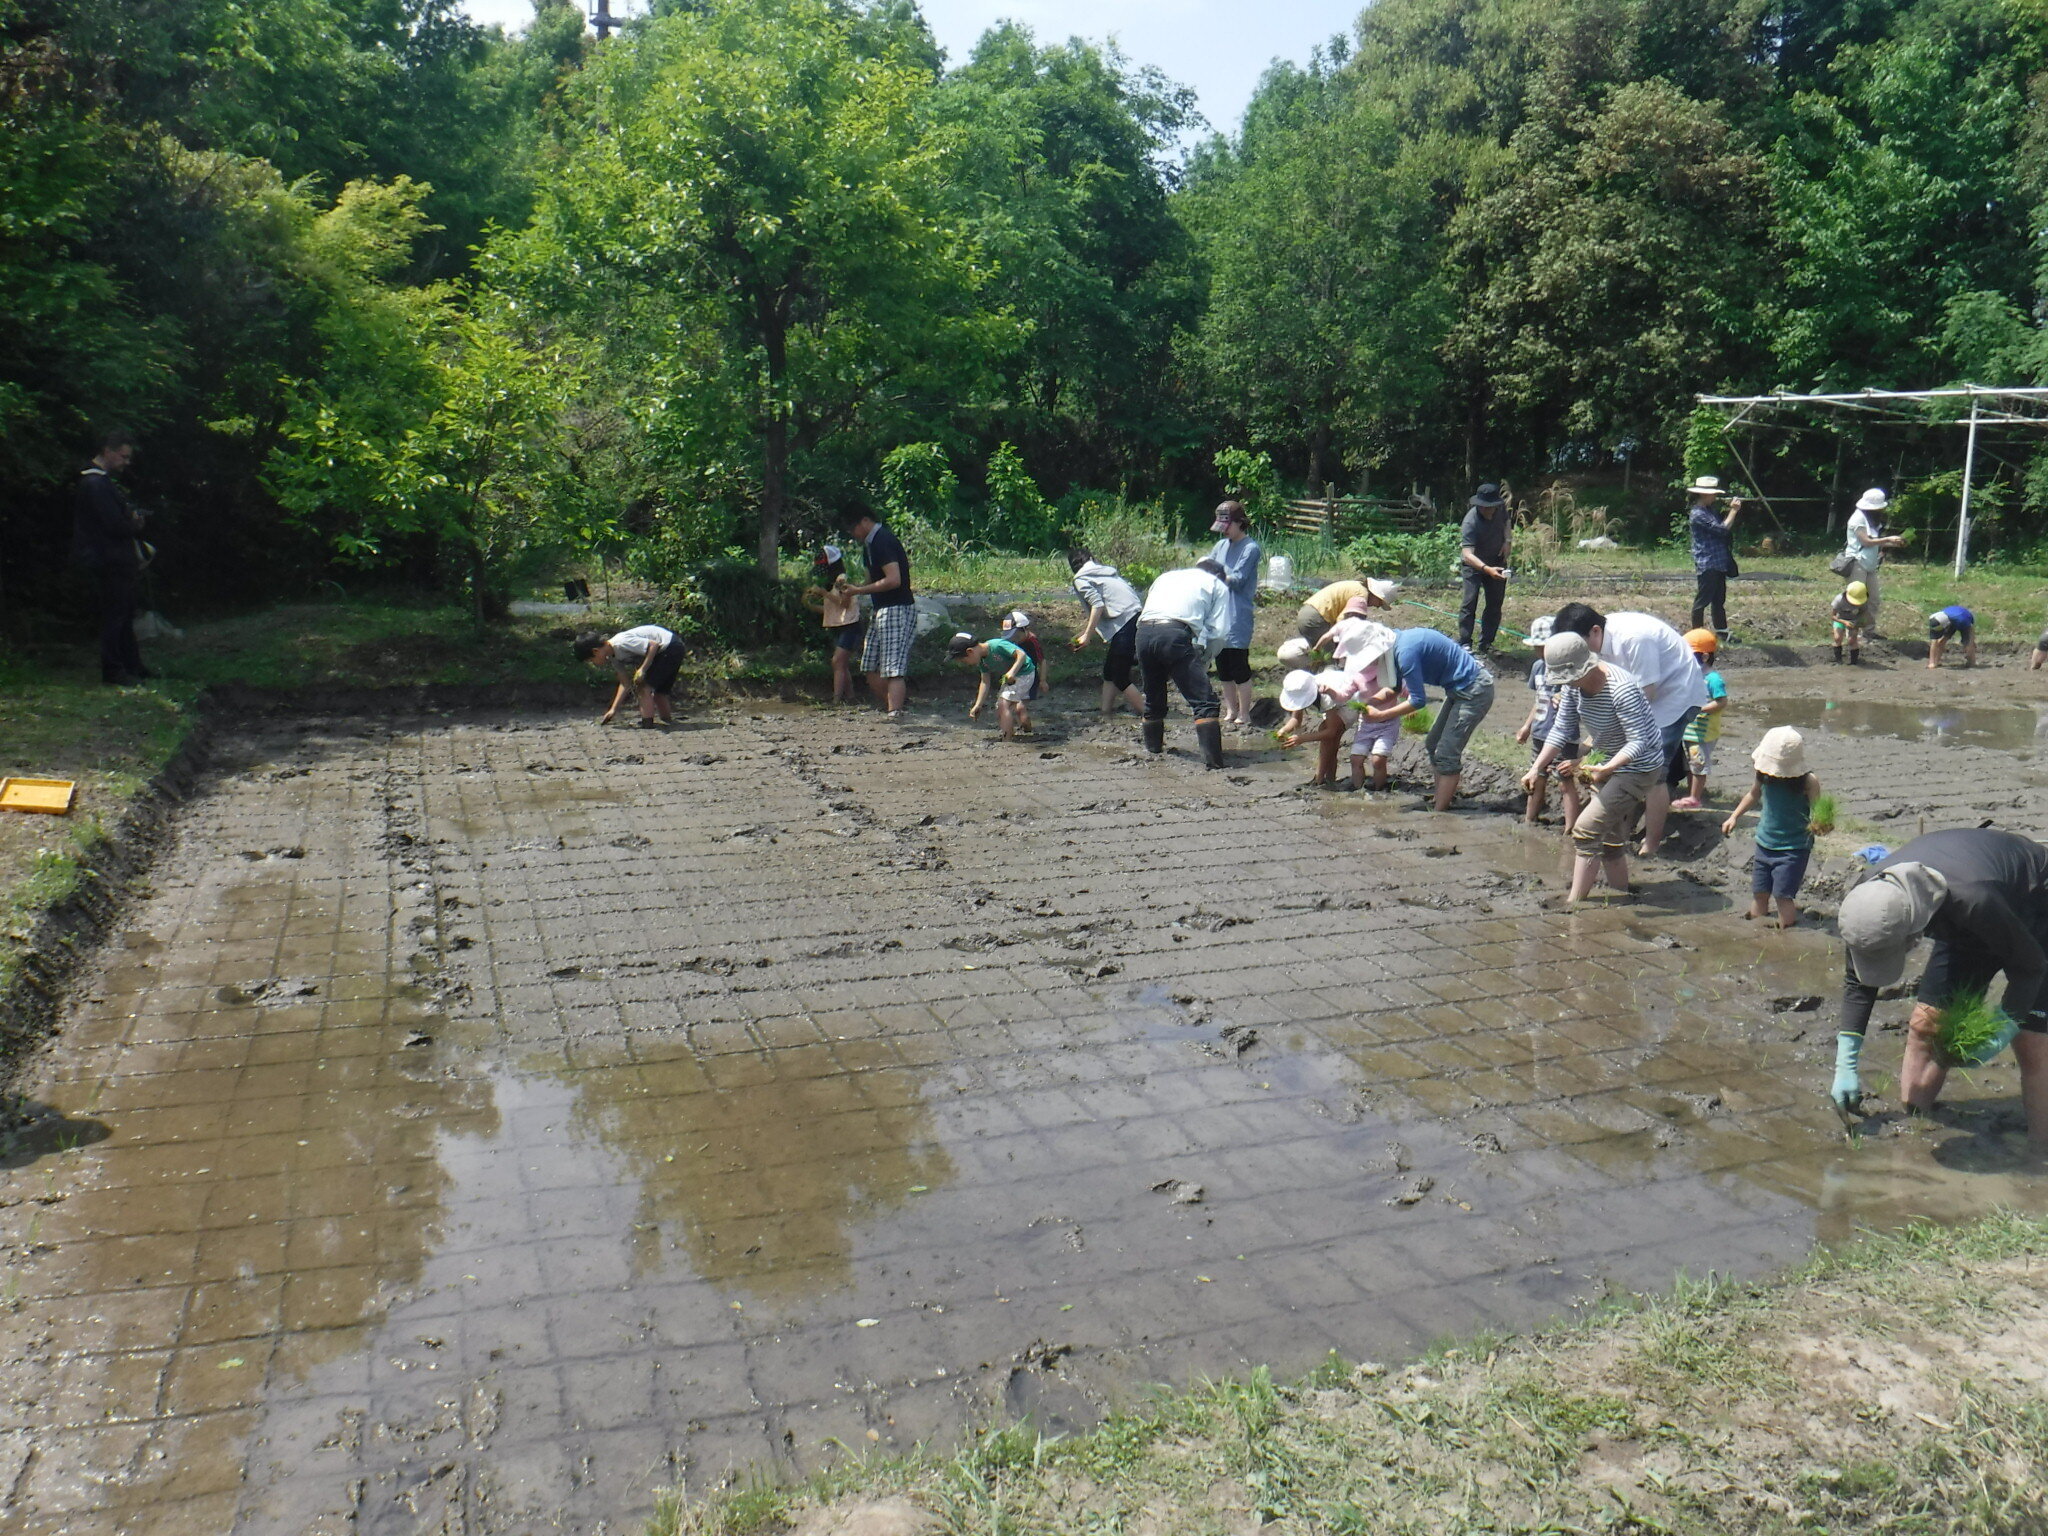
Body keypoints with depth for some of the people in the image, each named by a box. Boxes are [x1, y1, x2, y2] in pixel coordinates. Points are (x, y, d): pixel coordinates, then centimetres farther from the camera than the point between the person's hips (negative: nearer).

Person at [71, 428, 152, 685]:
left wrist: (133, 519, -1)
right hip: (111, 563, -10)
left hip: (121, 561, 10)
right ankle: (112, 672, 3)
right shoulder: (95, 483, -18)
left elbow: (121, 517, 19)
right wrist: (135, 523, -4)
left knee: (125, 614, 15)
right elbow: (115, 526, -22)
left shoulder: (103, 481, 16)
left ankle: (132, 666, 23)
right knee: (115, 616, -4)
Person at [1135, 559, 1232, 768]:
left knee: (1153, 697, 24)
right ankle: (1212, 759, -15)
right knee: (1204, 702, -5)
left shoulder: (1166, 576, 37)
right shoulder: (1217, 585, 23)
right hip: (1175, 634, -5)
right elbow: (1219, 632, 10)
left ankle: (1153, 747, 39)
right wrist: (1202, 663, 21)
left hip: (1143, 631, 5)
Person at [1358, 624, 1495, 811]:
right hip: (1459, 688, 10)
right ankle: (1443, 801, 21)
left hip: (1475, 692, -10)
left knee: (1446, 755, -10)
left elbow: (1419, 700, -21)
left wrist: (1381, 716, -15)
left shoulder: (1405, 652, -24)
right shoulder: (1400, 639, 6)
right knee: (1434, 745, 16)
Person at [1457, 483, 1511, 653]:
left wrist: (1507, 541, -4)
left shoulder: (1501, 507, -14)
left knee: (1495, 604, 6)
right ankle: (1464, 644, -10)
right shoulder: (1471, 522, -33)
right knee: (1470, 601, -17)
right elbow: (1467, 553, -44)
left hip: (1497, 561, 6)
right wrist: (1487, 569, -59)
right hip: (1474, 563, -5)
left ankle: (1486, 644, 15)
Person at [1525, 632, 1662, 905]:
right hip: (1608, 763, 9)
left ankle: (1574, 903, -8)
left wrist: (1607, 768, -44)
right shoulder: (1573, 684, -8)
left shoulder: (1621, 689, -32)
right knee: (1609, 837, 16)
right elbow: (1561, 730, -3)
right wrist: (1536, 768, -12)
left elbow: (1639, 742, -31)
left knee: (1586, 830, -14)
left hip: (1639, 767, -9)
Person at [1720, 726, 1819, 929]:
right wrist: (1734, 816, 9)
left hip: (1793, 849, -5)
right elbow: (1753, 794, 16)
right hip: (1765, 843, 5)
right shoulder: (1764, 774, -6)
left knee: (1783, 895, -8)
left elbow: (1817, 815, -14)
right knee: (1759, 894, 10)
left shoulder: (1808, 783, -18)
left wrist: (1817, 825, -37)